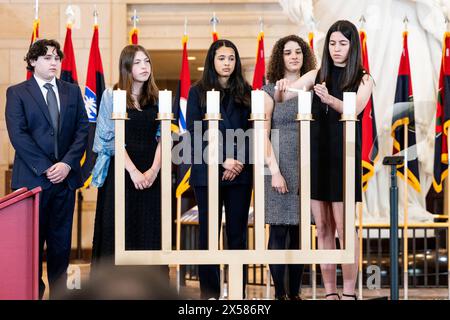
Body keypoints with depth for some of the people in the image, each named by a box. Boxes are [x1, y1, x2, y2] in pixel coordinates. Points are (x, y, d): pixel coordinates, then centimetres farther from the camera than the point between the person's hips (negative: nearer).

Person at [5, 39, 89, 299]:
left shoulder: (72, 91, 11)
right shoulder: (17, 93, 1)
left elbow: (83, 130, 5)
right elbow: (18, 135, -7)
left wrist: (67, 163, -9)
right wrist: (45, 168, -14)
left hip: (66, 177, 3)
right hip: (32, 178, -3)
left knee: (62, 241, 7)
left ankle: (59, 291, 15)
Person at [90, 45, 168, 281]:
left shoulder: (157, 99, 11)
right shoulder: (112, 96, 1)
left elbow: (162, 137, 7)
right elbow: (111, 138, -6)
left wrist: (154, 170, -8)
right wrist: (133, 171, -13)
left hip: (151, 175, 3)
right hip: (120, 171, -3)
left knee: (150, 233, 2)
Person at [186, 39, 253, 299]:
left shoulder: (246, 92, 10)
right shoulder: (198, 92, 4)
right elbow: (194, 134, -2)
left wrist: (240, 162, -9)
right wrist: (223, 160, -12)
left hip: (240, 172, 2)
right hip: (207, 172, -2)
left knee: (238, 233, 3)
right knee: (208, 233, 1)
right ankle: (209, 292, 6)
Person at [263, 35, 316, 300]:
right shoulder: (270, 91, 1)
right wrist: (275, 171, -13)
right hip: (281, 169, -4)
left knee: (300, 233, 6)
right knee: (280, 231, -4)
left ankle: (295, 293, 12)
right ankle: (280, 293, 2)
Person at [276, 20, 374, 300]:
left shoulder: (363, 80, 1)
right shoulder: (317, 75, 9)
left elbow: (353, 111, -17)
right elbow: (280, 98, 4)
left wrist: (330, 100, -35)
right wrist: (281, 89, -19)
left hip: (343, 156, -3)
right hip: (316, 156, 3)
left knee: (344, 227, -5)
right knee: (323, 228, 4)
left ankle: (349, 292, 1)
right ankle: (330, 292, 9)